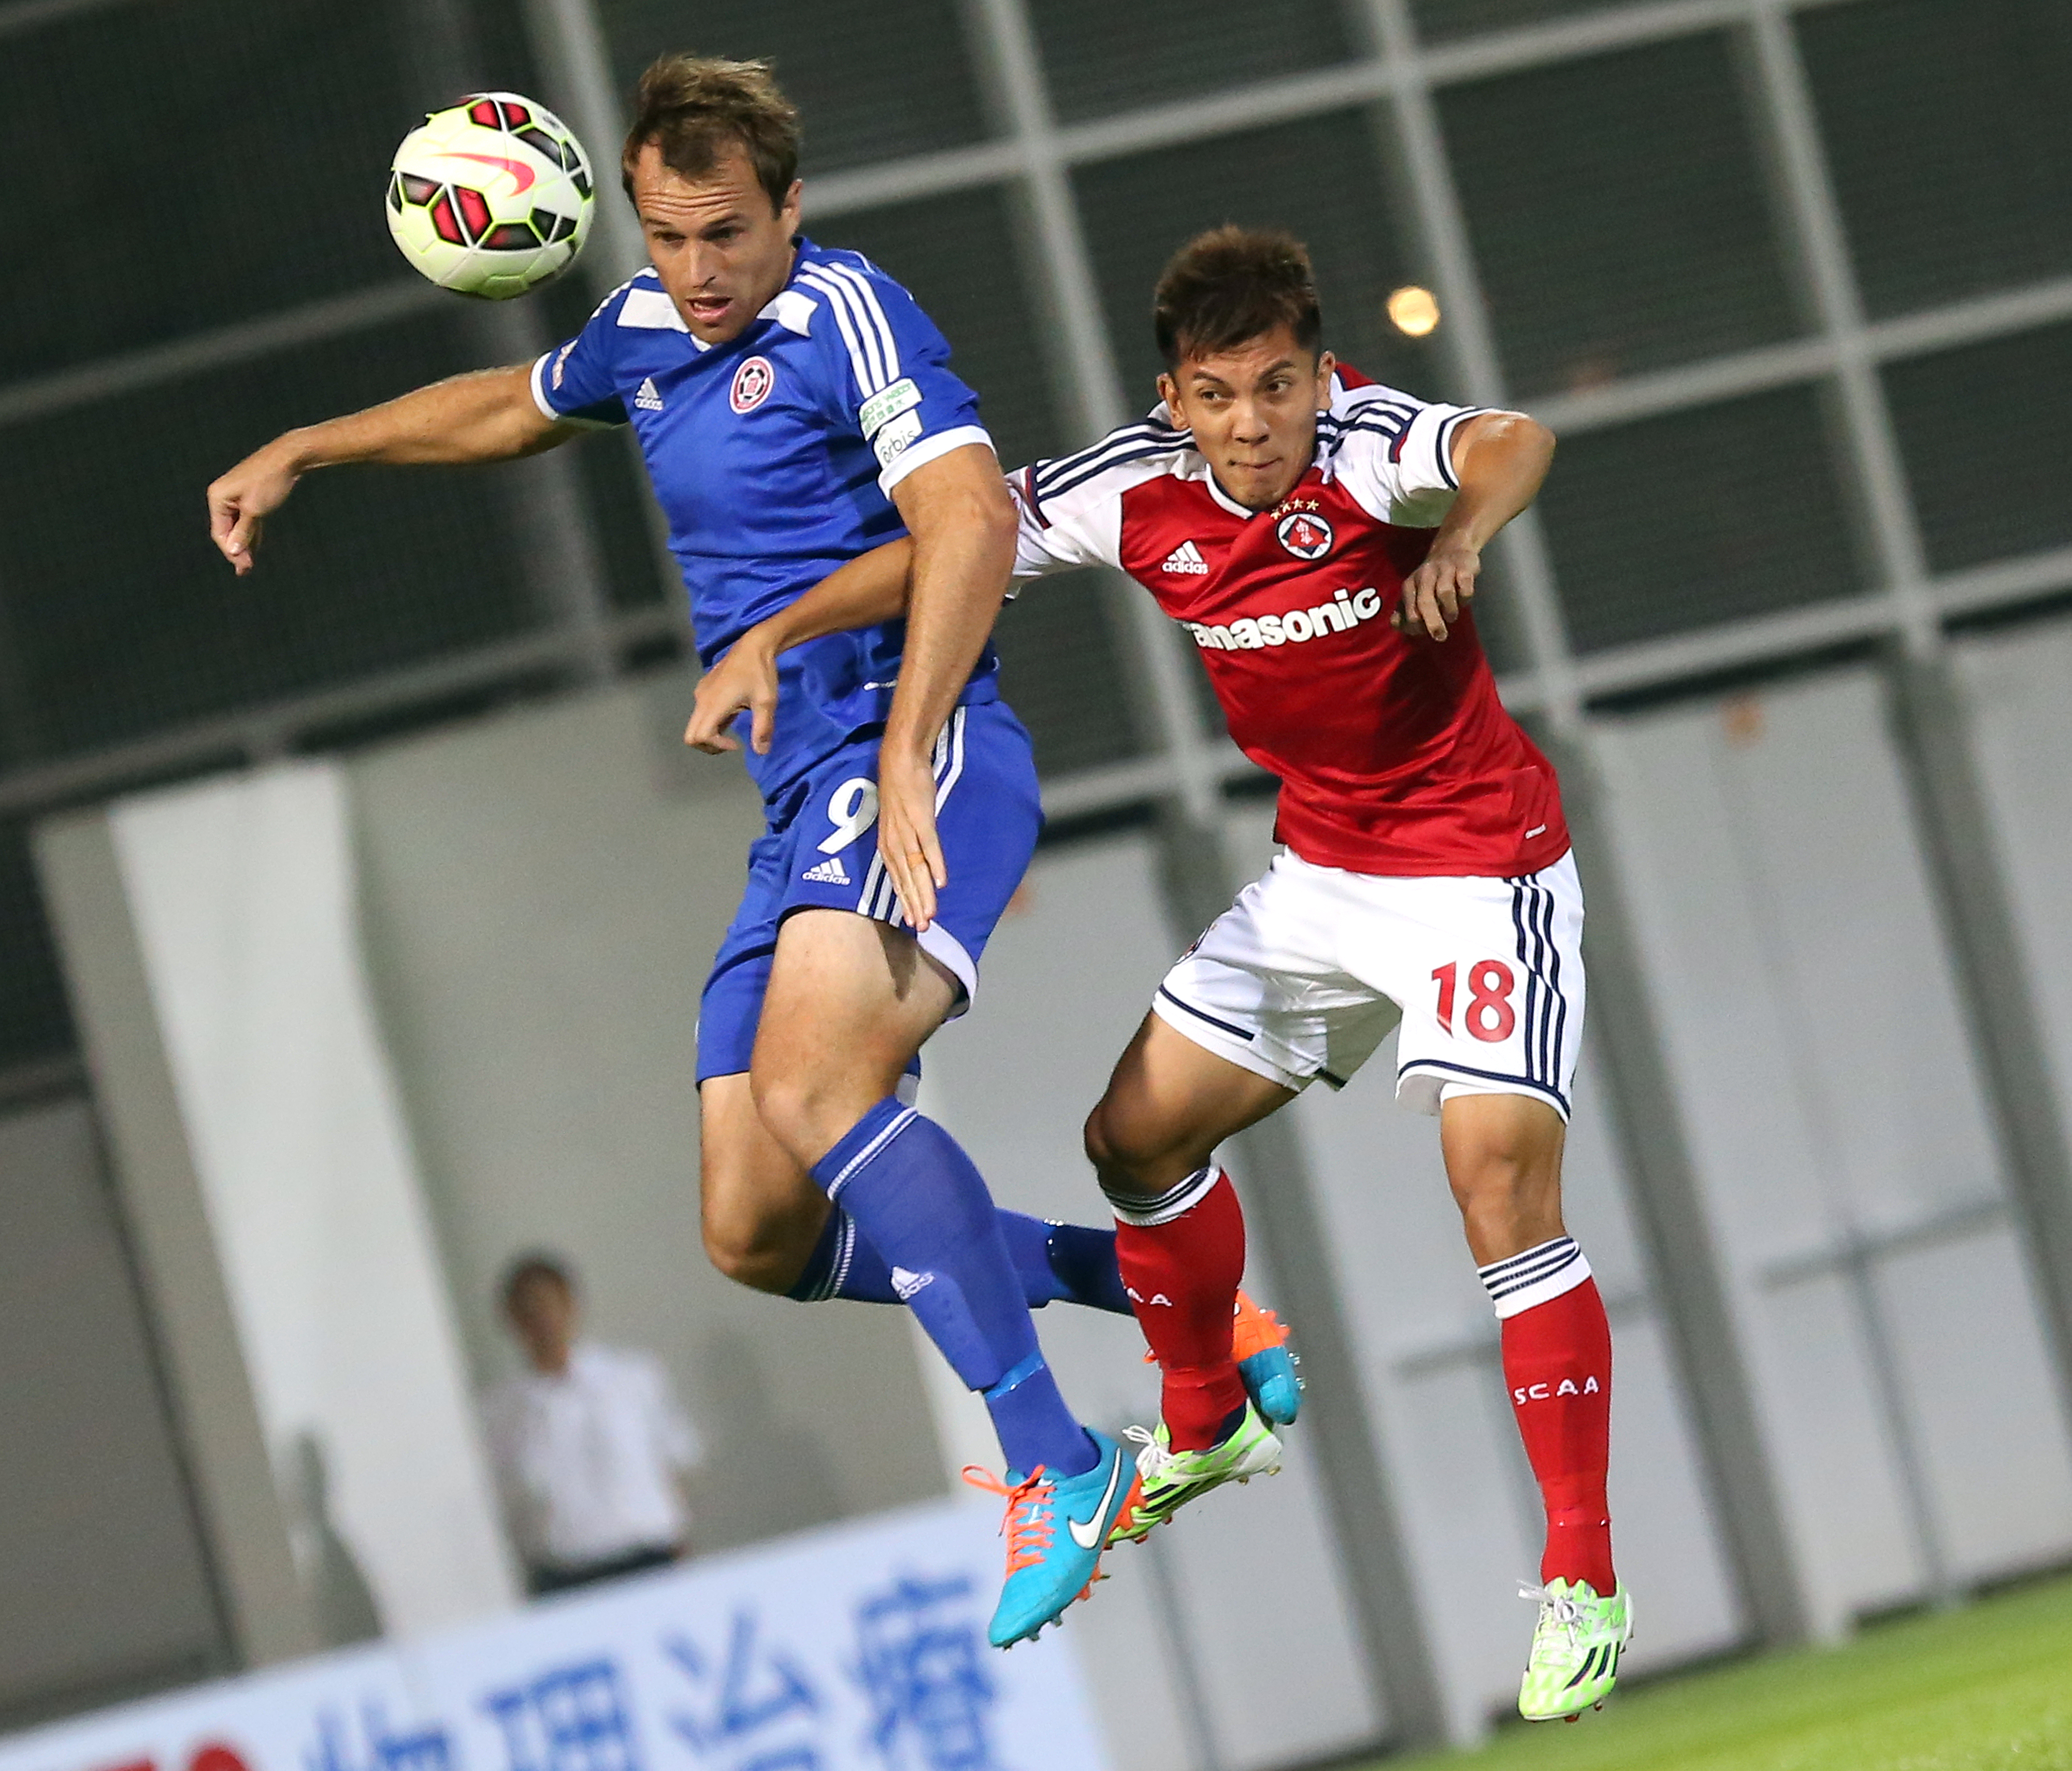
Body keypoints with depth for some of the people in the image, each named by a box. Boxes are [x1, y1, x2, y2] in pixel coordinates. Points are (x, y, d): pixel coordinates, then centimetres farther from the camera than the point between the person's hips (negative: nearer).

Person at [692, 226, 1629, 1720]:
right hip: (1320, 869, 7)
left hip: (1479, 866, -6)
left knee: (1502, 1178, -20)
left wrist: (1466, 530, -65)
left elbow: (1512, 443, -44)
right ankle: (1207, 1432, 34)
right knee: (1141, 1132, 9)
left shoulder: (1367, 447, -24)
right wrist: (777, 633, -6)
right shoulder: (1142, 488, -8)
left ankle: (1586, 1590, -13)